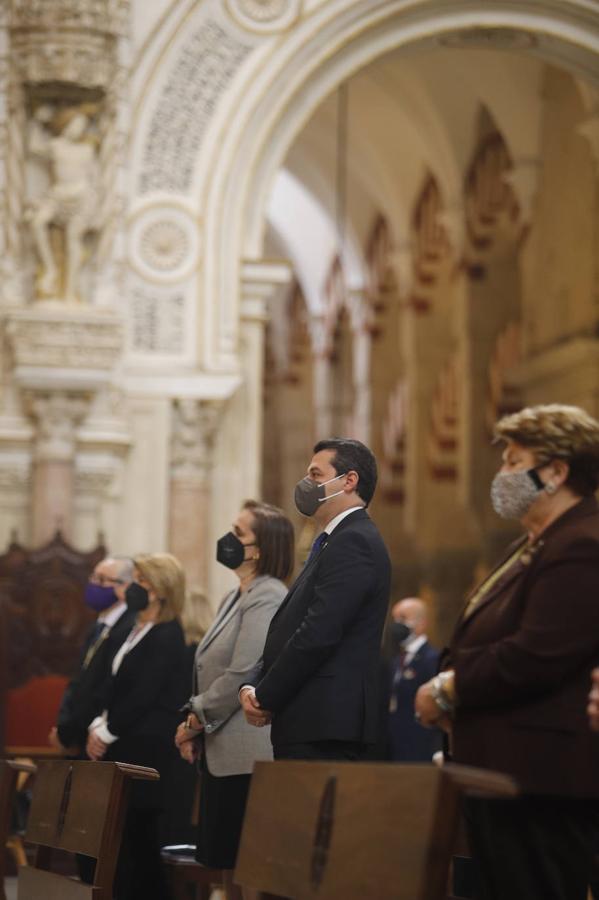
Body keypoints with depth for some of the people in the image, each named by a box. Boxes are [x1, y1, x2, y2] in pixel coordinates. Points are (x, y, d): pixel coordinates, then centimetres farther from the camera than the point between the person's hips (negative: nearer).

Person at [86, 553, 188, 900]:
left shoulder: (167, 636, -11)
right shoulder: (139, 632, 17)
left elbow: (144, 695, -16)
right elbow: (118, 687, 18)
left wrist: (107, 732, -11)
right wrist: (99, 725, 5)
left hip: (146, 749, -9)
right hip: (125, 746, 9)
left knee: (137, 829, -8)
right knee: (123, 830, 6)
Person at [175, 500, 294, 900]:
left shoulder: (267, 598, -12)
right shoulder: (235, 598, 17)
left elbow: (242, 676, -18)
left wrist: (195, 719, -8)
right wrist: (194, 728, 6)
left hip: (250, 755, -10)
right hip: (224, 753, 10)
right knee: (231, 866, 11)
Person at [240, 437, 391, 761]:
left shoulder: (354, 542, -11)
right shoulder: (332, 543, 22)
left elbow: (318, 632, -19)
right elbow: (287, 631, 20)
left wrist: (265, 698, -11)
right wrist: (253, 686, 5)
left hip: (325, 726, -10)